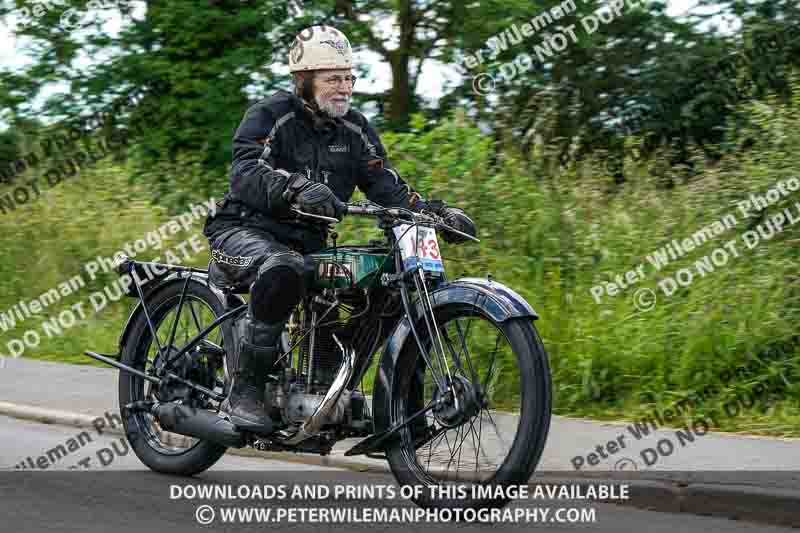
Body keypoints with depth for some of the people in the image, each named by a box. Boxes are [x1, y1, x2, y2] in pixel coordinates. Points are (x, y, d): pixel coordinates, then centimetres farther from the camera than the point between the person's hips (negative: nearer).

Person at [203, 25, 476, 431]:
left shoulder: (355, 129, 10)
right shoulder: (269, 117, -9)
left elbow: (388, 187, 6)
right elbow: (246, 173, -26)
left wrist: (438, 212, -12)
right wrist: (297, 187, -46)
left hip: (308, 243, 7)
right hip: (245, 231, -6)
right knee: (283, 271, -39)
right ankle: (244, 390, -30)